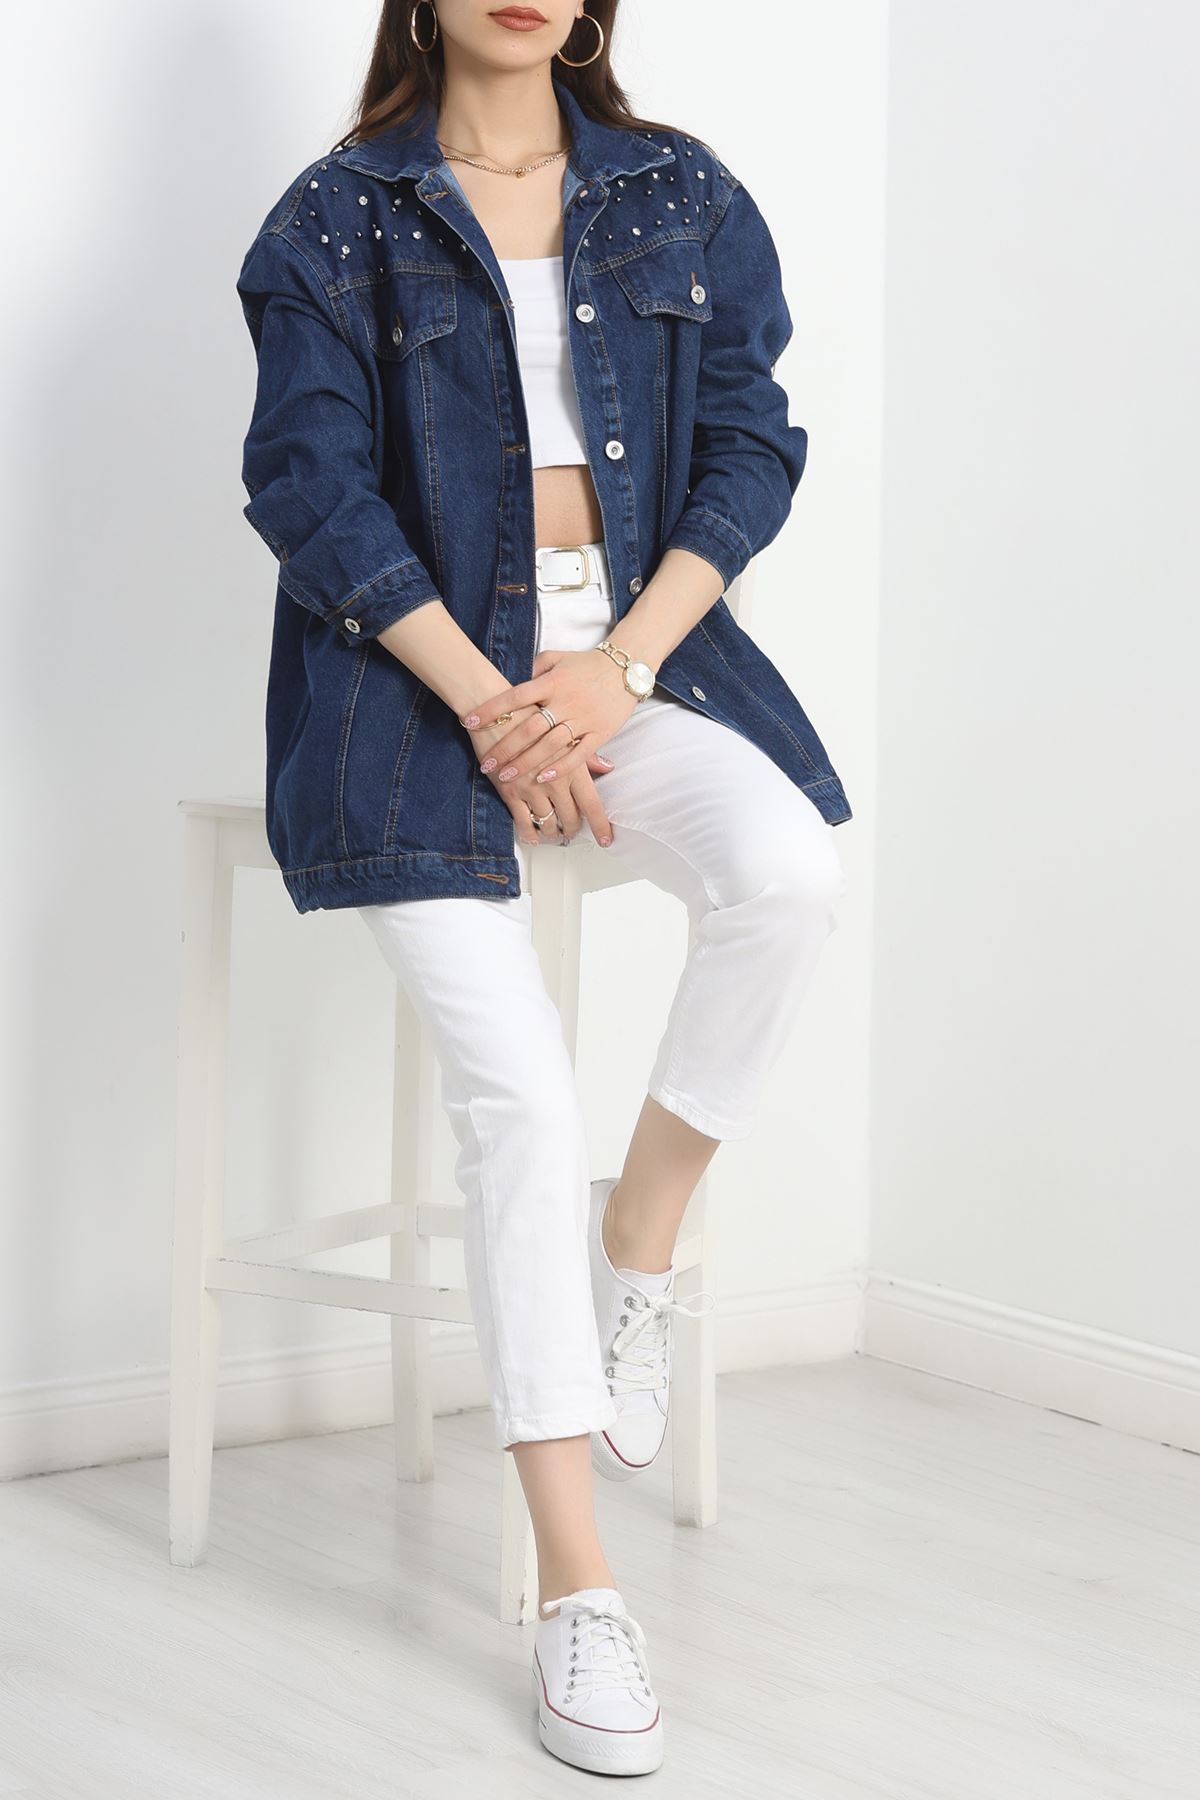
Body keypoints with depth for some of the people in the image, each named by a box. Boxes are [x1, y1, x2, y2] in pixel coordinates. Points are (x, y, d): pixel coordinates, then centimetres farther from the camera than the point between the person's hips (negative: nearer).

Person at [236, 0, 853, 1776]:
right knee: (514, 1085, -18)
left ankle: (639, 1241, -5)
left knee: (790, 875, -31)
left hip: (634, 653, 3)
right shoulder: (338, 220, 4)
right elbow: (312, 485, -3)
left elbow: (752, 444, 6)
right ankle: (576, 1590, -14)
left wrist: (622, 666, -9)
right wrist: (488, 701, -13)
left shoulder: (685, 199, 12)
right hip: (419, 670, -2)